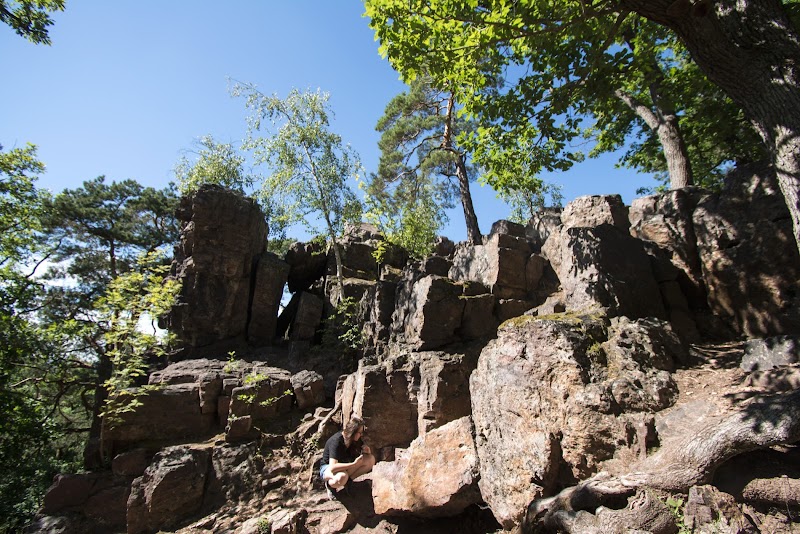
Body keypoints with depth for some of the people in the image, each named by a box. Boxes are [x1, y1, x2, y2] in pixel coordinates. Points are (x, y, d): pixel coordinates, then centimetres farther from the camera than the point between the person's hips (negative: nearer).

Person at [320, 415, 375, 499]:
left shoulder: (355, 439, -8)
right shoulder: (336, 441, -29)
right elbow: (332, 467, -36)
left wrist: (367, 450, -19)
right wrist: (354, 464, -37)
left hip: (344, 467, 6)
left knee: (371, 459, -16)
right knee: (341, 477, -42)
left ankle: (347, 480, -10)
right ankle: (330, 484, -9)